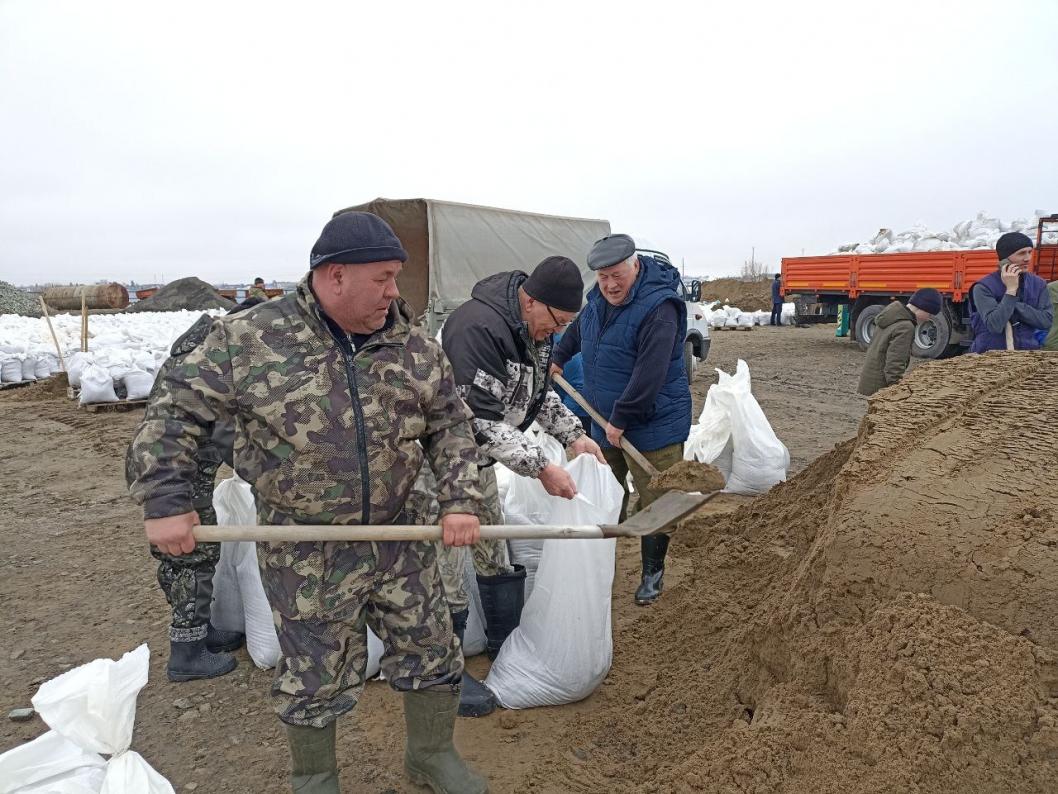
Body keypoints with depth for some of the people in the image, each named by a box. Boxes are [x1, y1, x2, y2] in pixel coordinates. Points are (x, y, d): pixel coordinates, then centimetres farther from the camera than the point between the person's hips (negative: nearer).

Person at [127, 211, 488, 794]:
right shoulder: (249, 338, -12)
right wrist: (165, 502, -11)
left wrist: (460, 500, -5)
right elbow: (174, 411, -5)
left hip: (400, 541, 4)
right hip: (304, 554, -3)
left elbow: (450, 424, 5)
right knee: (315, 674, 13)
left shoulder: (412, 345, -2)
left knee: (431, 651, 16)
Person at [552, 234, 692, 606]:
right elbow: (579, 328, 27)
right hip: (606, 422, 7)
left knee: (654, 501, 3)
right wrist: (559, 358, 35)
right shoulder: (599, 298, 3)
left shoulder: (658, 308, -23)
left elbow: (649, 374, -28)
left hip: (653, 424, -7)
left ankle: (652, 572, 22)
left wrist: (621, 418, -23)